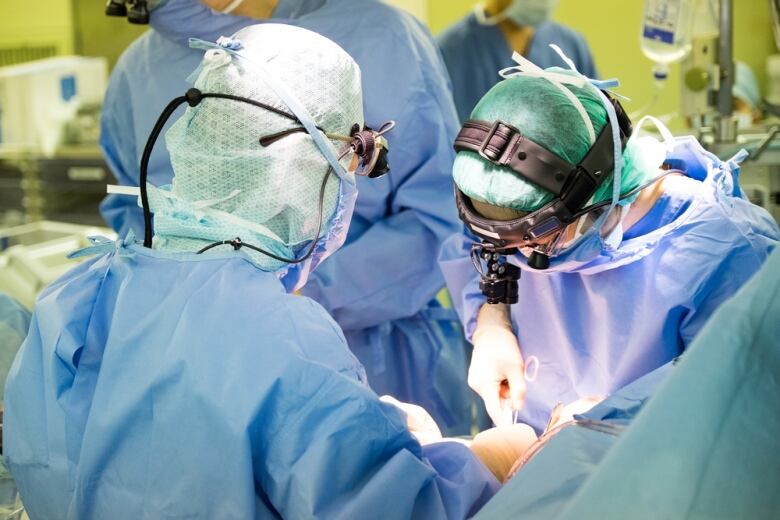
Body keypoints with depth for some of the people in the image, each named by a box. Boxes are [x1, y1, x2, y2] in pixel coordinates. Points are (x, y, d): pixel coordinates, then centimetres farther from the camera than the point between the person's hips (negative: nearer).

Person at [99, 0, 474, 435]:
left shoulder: (381, 37, -9)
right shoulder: (141, 66, 5)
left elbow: (444, 216, -11)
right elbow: (130, 211, 18)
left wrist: (312, 298, -22)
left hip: (378, 372, -3)